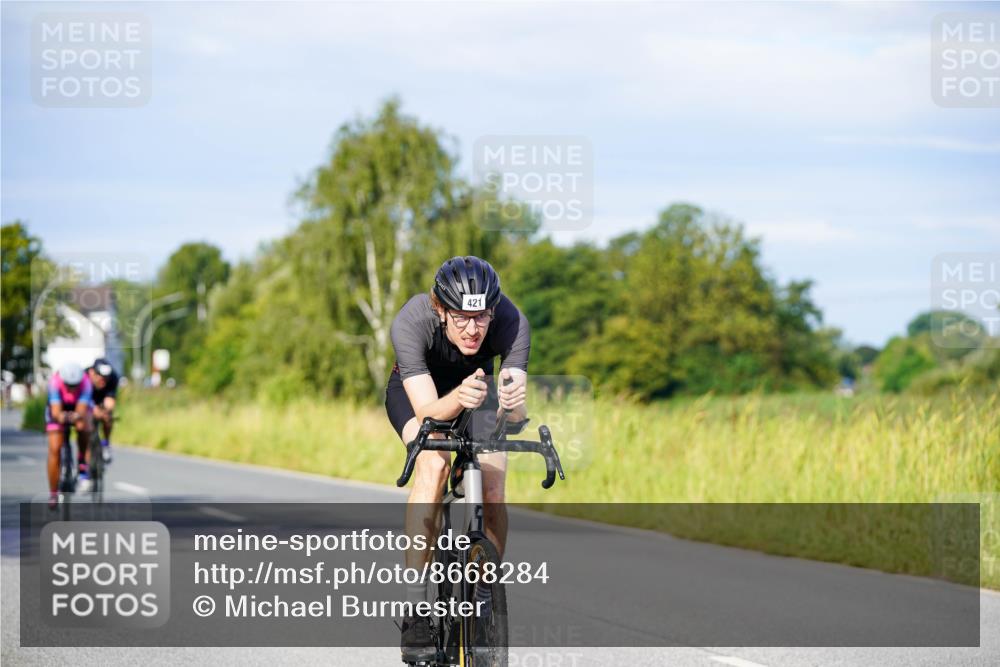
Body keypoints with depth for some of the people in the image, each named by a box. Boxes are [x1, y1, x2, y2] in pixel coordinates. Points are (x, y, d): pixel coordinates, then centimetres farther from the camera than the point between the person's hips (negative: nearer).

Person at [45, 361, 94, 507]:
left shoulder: (85, 382, -34)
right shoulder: (55, 382, -36)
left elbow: (82, 411, -40)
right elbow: (56, 412, -42)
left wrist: (78, 416, -63)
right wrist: (61, 417, -64)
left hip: (78, 408, 1)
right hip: (58, 410, -1)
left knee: (83, 426, -33)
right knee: (54, 450, -11)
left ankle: (82, 467, -13)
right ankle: (53, 494, 1)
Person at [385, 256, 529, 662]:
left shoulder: (512, 323, -34)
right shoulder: (411, 323, -37)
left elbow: (516, 415, -38)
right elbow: (428, 409, -42)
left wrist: (512, 402, -60)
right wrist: (458, 398, -62)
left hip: (478, 386, 2)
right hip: (415, 389, -2)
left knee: (493, 494, -18)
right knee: (433, 464, -30)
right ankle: (414, 610, -29)